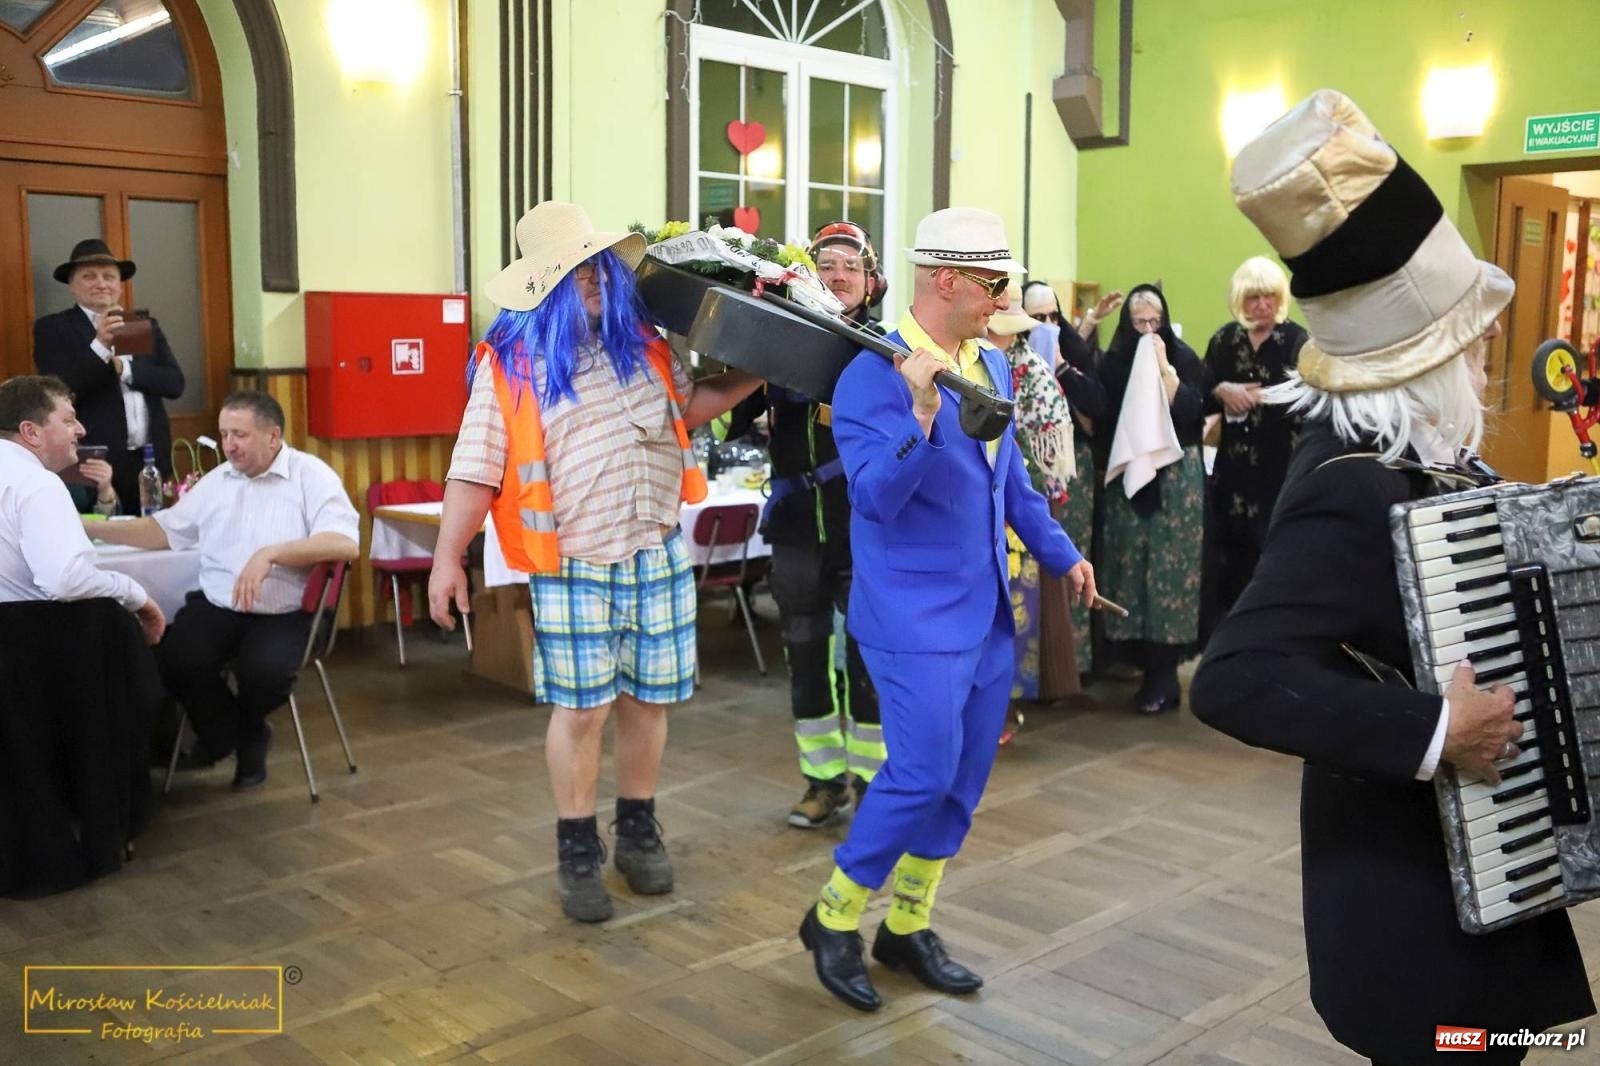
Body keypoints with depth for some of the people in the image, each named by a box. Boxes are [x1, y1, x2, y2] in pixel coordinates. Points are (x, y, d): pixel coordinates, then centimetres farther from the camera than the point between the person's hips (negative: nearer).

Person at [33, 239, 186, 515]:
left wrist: (124, 368, -10)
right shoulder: (52, 328, 2)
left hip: (151, 461, 4)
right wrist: (100, 346, -21)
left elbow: (175, 383, 3)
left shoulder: (146, 325, 14)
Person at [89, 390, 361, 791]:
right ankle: (223, 732, 12)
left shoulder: (311, 475, -6)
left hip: (284, 613, -5)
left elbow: (346, 543, -20)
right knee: (172, 660, -22)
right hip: (216, 606, 5)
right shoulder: (216, 481, 14)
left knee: (265, 671, -32)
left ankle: (249, 735, 9)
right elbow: (164, 530, 21)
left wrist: (270, 553, -29)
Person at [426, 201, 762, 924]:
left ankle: (638, 831, 29)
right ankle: (578, 852, 18)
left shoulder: (641, 342, 8)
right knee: (581, 711, 2)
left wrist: (754, 374, 9)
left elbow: (689, 407, 21)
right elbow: (476, 467, -7)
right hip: (573, 569, -4)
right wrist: (447, 555, -13)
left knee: (647, 701, 10)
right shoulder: (511, 364, -5)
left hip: (660, 557, 4)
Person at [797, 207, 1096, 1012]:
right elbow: (874, 499, -25)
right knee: (924, 774, -9)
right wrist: (921, 413, -36)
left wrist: (1061, 553, 22)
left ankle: (907, 926, 27)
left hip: (986, 611, 8)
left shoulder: (992, 365, 9)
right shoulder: (874, 375, -15)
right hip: (915, 616, -8)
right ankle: (832, 919, 12)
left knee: (964, 780, 12)